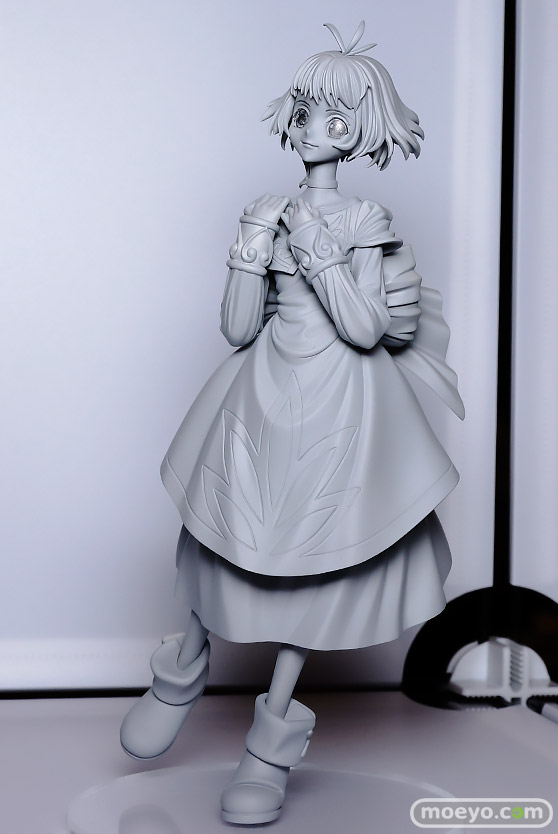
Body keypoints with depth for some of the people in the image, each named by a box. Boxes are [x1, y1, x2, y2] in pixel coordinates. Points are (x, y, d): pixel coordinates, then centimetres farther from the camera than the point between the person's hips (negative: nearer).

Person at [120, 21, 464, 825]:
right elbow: (237, 329, -1)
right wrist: (251, 250, -12)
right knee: (237, 539, 7)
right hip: (262, 395, 3)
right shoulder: (269, 213, 3)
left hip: (338, 405, -2)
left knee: (310, 560, 3)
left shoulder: (366, 221, -4)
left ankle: (273, 736, 16)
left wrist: (319, 254, -17)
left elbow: (367, 329, -15)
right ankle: (184, 668, 36)